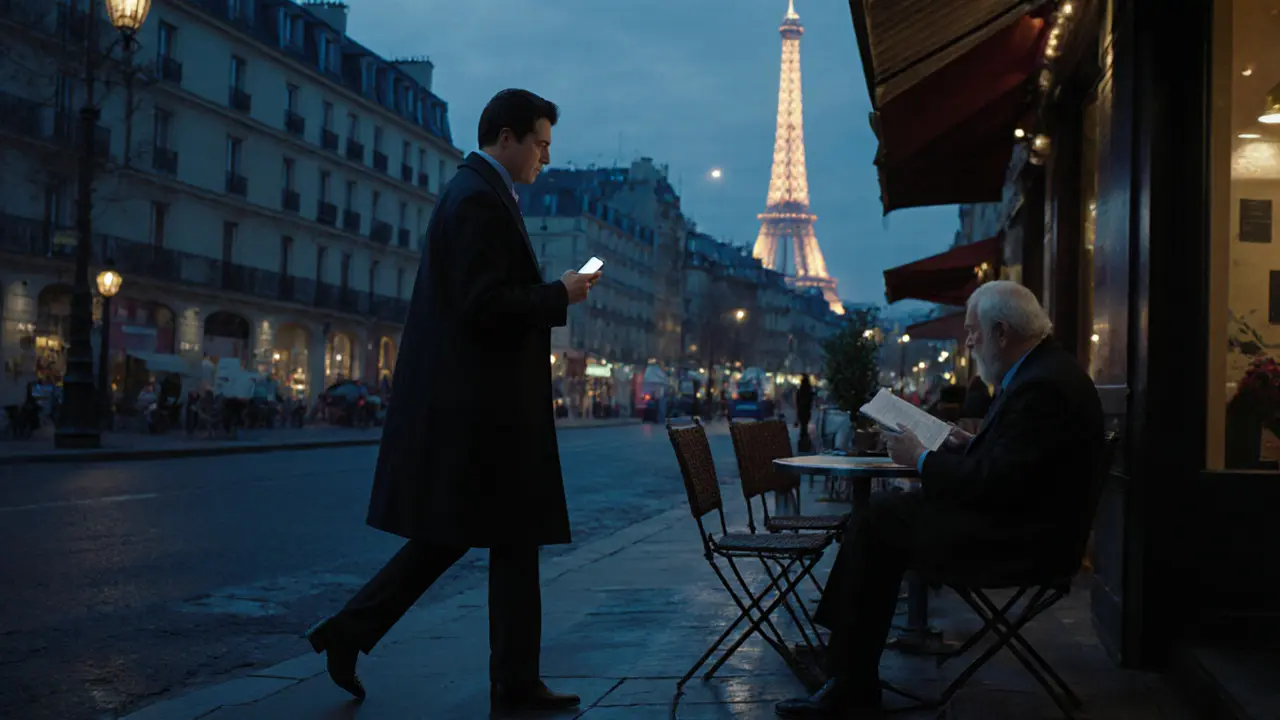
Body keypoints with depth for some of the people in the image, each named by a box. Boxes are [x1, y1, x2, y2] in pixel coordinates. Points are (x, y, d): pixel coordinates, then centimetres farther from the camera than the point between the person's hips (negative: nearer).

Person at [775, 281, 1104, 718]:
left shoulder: (1042, 387, -22)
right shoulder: (1045, 370, 12)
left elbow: (996, 485, -25)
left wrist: (923, 459, -13)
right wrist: (970, 445, 7)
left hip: (1018, 539, -11)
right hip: (1020, 522, 11)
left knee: (880, 522, -9)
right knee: (884, 512, 7)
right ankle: (850, 681, 6)